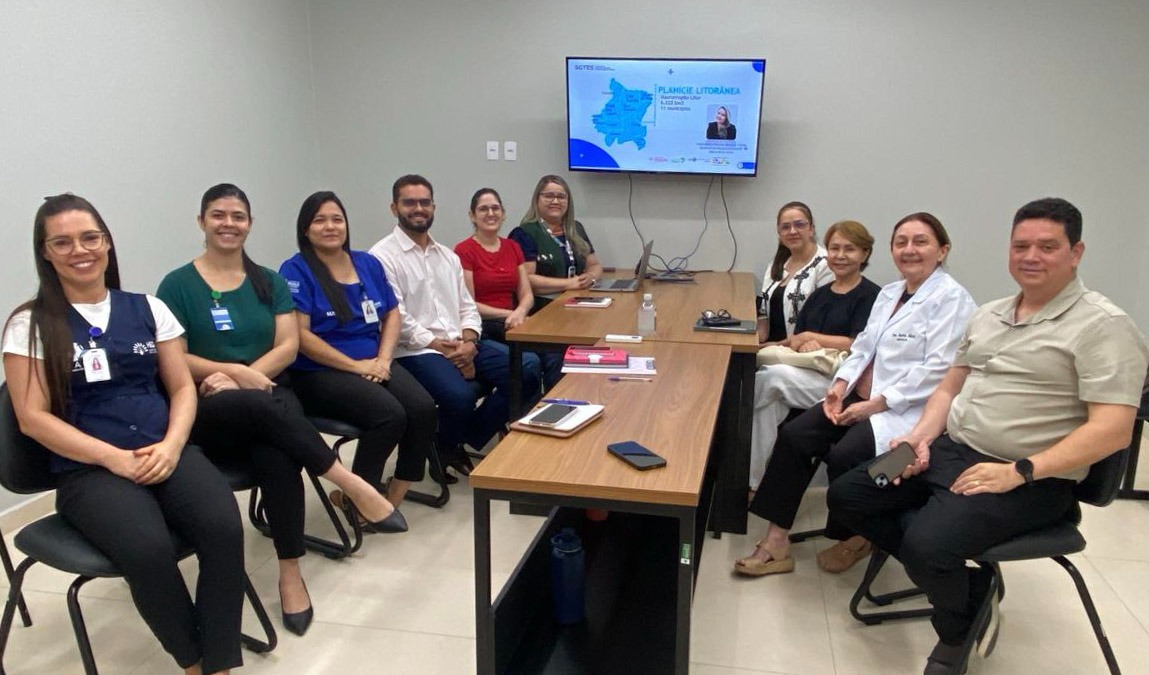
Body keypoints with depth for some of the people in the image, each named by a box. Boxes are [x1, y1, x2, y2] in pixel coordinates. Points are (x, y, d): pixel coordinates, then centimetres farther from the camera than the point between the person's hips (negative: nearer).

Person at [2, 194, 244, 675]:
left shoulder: (148, 309, 12)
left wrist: (171, 445, -8)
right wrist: (115, 458, -12)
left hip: (165, 452, 3)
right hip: (88, 469, -2)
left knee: (224, 528, -29)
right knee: (148, 550, -32)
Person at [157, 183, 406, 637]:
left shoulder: (270, 282, 14)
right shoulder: (178, 285, 4)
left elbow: (288, 346, 4)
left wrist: (241, 378, -12)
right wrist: (236, 372, -16)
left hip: (268, 398, 2)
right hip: (209, 411, -2)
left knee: (276, 455, -34)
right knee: (260, 407, -39)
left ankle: (290, 572, -24)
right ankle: (353, 485, -31)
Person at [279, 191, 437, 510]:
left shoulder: (368, 264, 13)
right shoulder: (296, 271, -4)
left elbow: (392, 315, 14)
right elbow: (300, 335, -12)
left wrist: (383, 359, -4)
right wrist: (357, 366, -15)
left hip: (375, 364, 6)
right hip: (319, 373, -5)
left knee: (424, 408, -21)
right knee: (391, 414, -29)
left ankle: (395, 495, -4)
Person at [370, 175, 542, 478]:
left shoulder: (447, 255, 18)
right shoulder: (383, 256, -4)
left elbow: (467, 307, 14)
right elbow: (396, 319, -12)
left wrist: (468, 342, -6)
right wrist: (438, 345, -16)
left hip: (461, 345, 7)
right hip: (416, 351, -7)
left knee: (528, 367, -12)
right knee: (461, 395, -34)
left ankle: (468, 439, 2)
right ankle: (448, 451, 3)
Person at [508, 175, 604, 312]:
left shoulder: (576, 229, 17)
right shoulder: (524, 234, -4)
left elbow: (595, 266, 20)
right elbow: (525, 279, -14)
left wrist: (590, 277, -3)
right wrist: (568, 283, -16)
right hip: (541, 308, -7)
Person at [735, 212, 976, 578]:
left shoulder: (951, 299, -9)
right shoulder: (888, 293, 17)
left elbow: (937, 370, -19)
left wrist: (874, 405, -20)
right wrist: (840, 386, -3)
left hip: (906, 408, -7)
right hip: (861, 396, 8)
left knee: (843, 456, -27)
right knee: (794, 435, -12)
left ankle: (855, 537, 3)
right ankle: (776, 541, -8)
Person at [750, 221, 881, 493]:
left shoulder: (871, 295, 0)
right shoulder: (819, 294, 21)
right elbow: (794, 340, 15)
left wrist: (809, 337, -2)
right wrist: (805, 346, -10)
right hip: (807, 372, 6)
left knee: (774, 376, -29)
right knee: (769, 404, -28)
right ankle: (751, 479, -26)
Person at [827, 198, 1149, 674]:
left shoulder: (1104, 325, -10)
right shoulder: (988, 314, 13)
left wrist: (1020, 471, -24)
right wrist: (920, 436, -1)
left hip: (1029, 481, -8)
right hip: (947, 451, 8)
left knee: (926, 545, -29)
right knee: (846, 495, -2)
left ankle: (957, 634, 6)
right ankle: (954, 579, 7)